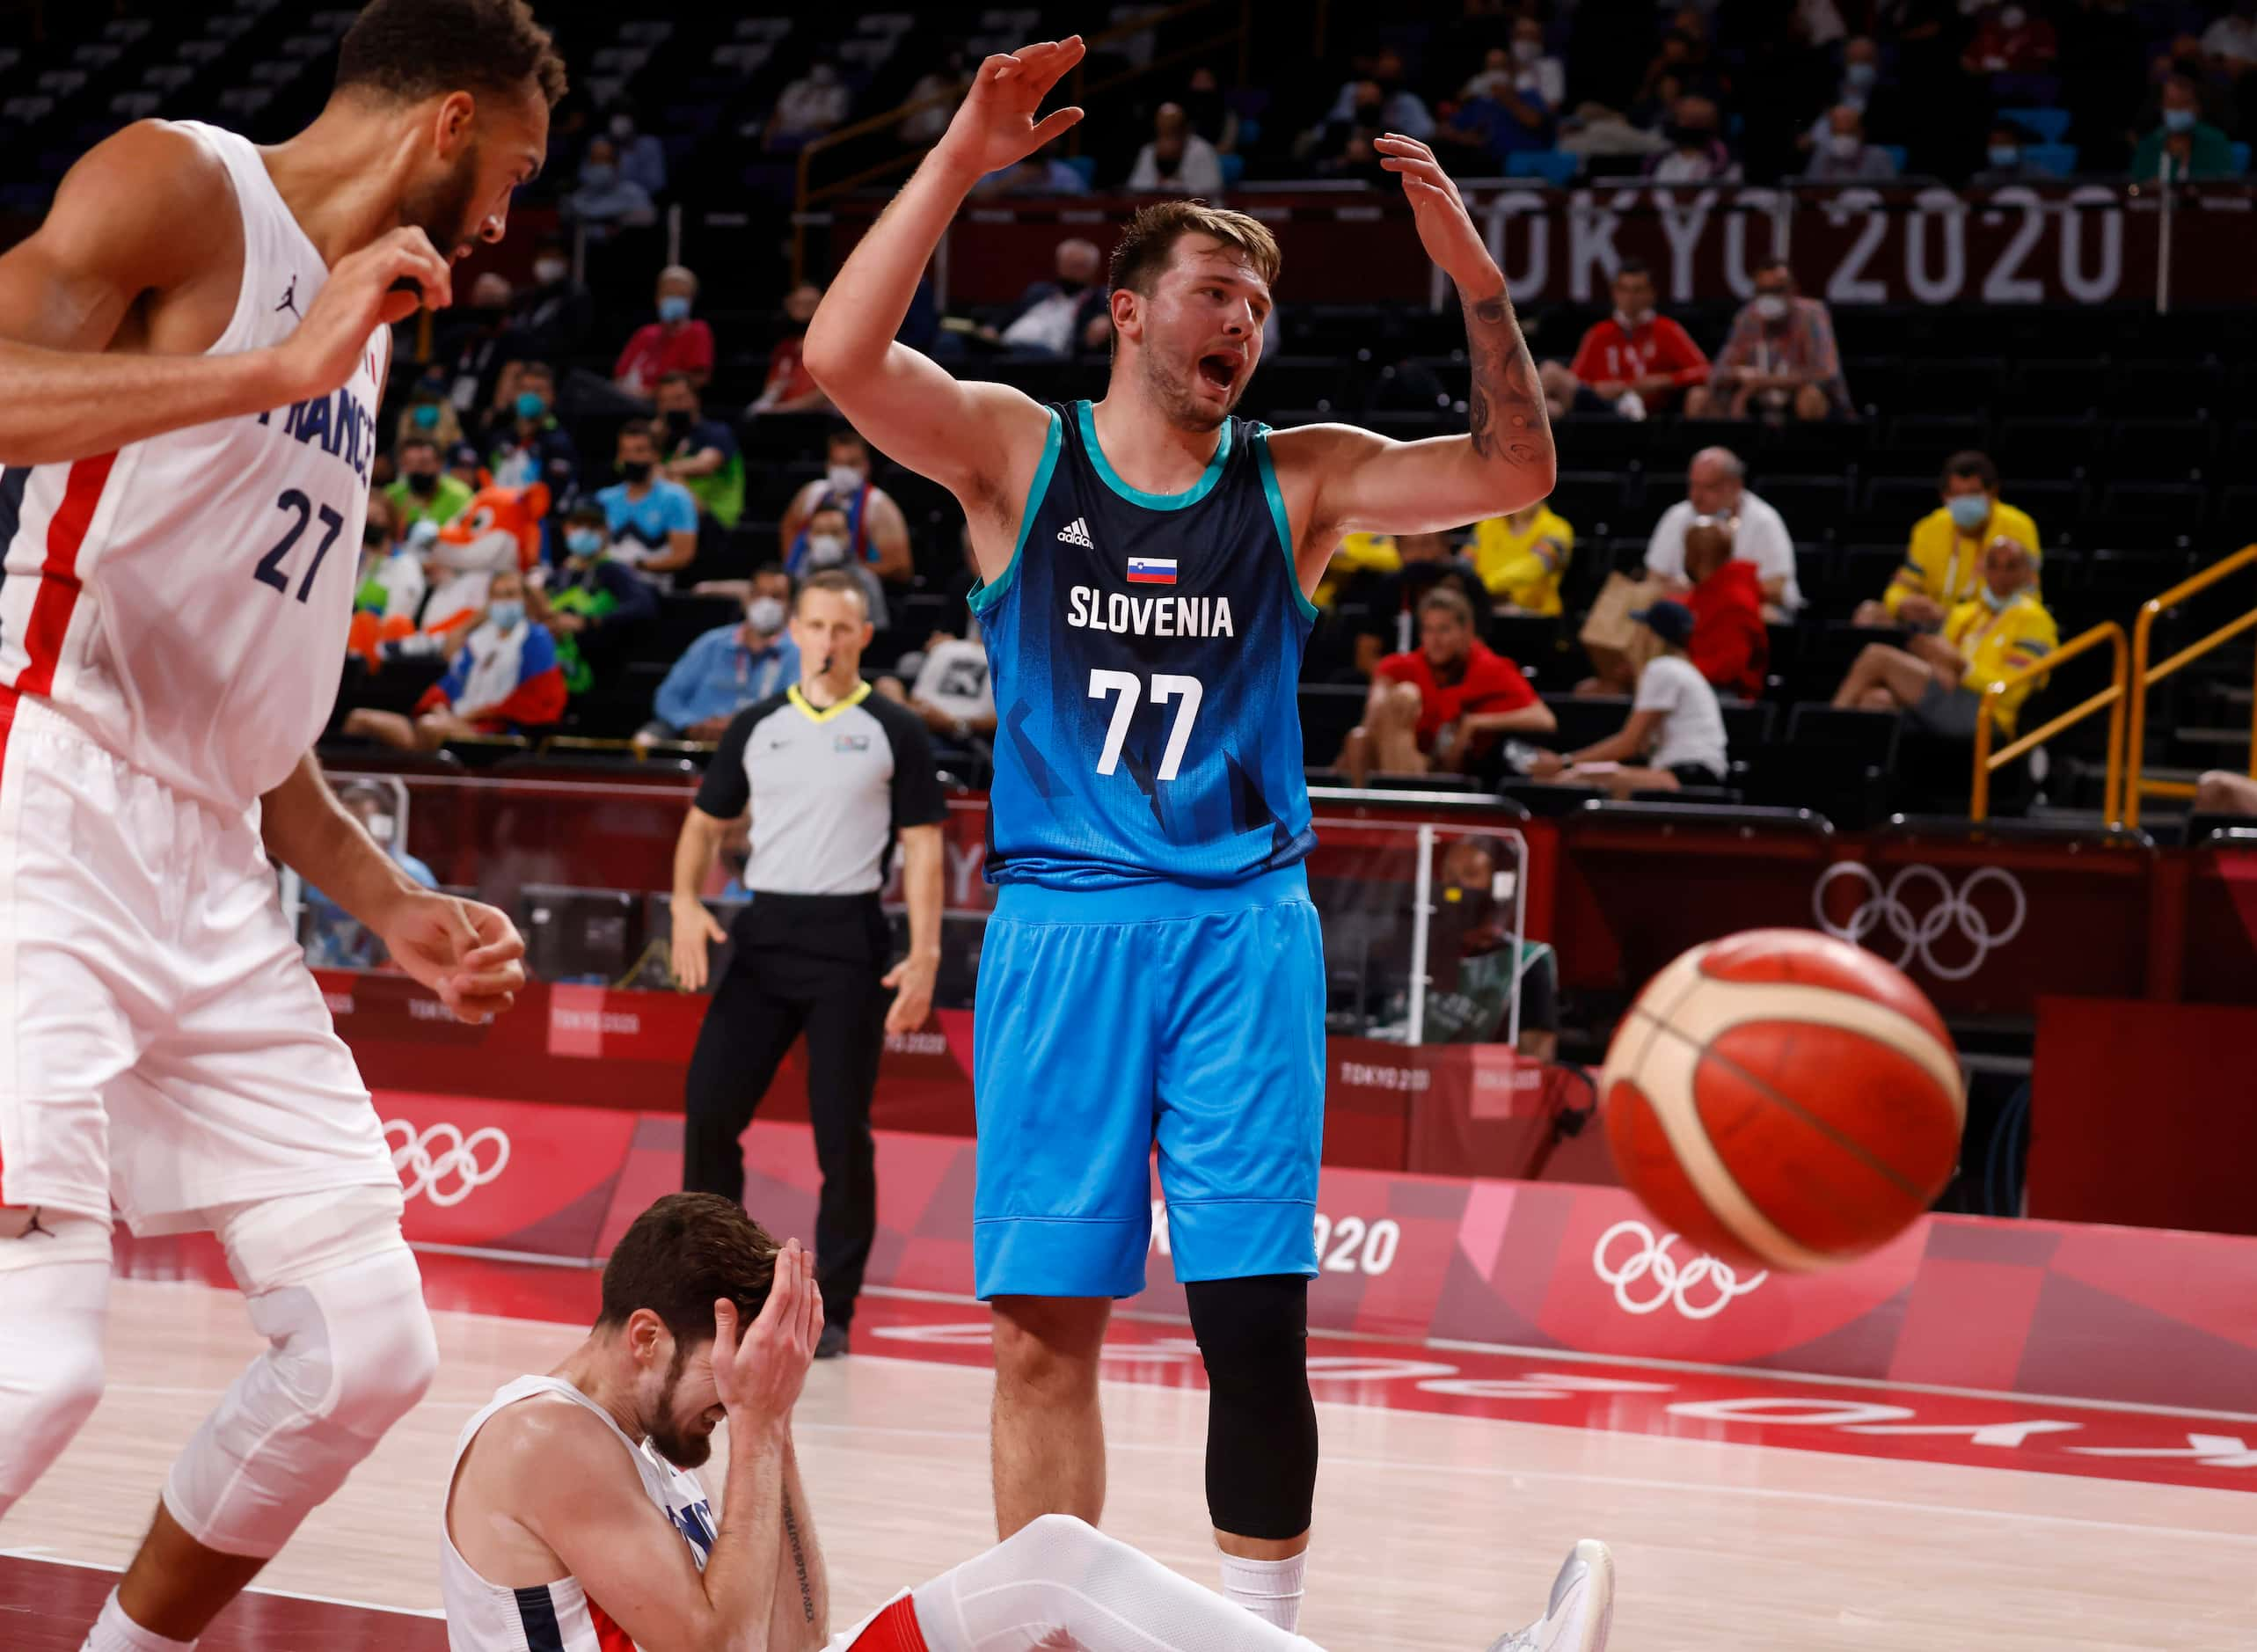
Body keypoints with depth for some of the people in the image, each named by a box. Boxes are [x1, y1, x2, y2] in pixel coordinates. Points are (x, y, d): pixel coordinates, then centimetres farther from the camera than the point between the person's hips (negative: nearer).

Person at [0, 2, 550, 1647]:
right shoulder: (179, 186, -4)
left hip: (213, 881, 9)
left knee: (367, 1348, 6)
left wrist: (389, 906, 22)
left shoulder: (364, 334, 22)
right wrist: (279, 371, -24)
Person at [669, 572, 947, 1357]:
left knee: (842, 1130, -3)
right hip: (763, 931, 3)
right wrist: (686, 903, -2)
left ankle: (832, 1311, 5)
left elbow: (922, 845, 0)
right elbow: (706, 821, 17)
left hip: (848, 939, -3)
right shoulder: (756, 727, 11)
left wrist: (925, 954, -10)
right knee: (708, 1107, -3)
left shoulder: (893, 731, 2)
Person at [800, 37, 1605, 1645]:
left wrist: (1477, 281, -15)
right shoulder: (1016, 449, 4)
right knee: (1045, 1326, 0)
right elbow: (844, 353, -12)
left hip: (1244, 928, 1)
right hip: (1061, 923, -1)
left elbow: (1512, 475, -1)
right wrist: (961, 158, -19)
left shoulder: (1296, 480, 9)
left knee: (1257, 1322, -4)